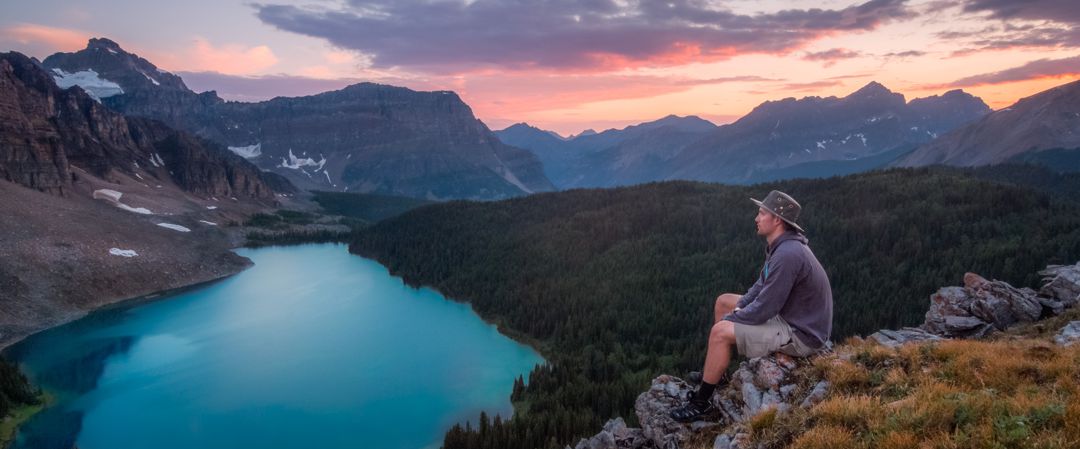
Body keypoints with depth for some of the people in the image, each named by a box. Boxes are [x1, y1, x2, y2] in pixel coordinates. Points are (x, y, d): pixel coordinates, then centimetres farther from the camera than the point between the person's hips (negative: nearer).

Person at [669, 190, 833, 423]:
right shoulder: (781, 245, 3)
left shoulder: (788, 255, -29)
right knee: (723, 301, 15)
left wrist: (730, 319, -11)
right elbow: (762, 286, 15)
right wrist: (737, 309, 1)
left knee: (720, 332, -18)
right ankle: (715, 374, 25)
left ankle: (701, 402, -1)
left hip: (800, 335, -10)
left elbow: (763, 311, -27)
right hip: (788, 315, 10)